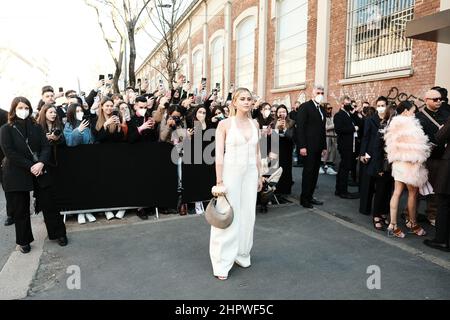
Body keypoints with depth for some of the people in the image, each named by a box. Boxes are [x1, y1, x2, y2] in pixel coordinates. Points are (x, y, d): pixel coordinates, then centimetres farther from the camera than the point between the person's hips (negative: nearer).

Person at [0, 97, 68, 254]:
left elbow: (46, 147, 0)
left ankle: (58, 233, 20)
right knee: (20, 210, 8)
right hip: (16, 175, -2)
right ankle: (23, 241, 23)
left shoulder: (36, 127, 7)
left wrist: (41, 163, -18)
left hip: (39, 172, 2)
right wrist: (30, 166, -17)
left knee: (48, 203, 5)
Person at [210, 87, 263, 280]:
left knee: (247, 215, 11)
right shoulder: (225, 124, -7)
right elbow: (219, 154, -10)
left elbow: (257, 152, 13)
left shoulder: (254, 124, 8)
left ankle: (241, 255, 28)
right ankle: (222, 263, 10)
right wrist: (219, 180, -14)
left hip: (250, 173, 5)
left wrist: (260, 176, 12)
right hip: (231, 172, -5)